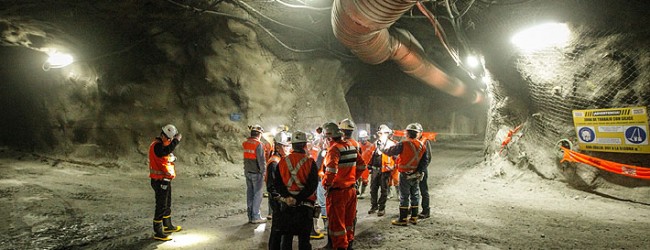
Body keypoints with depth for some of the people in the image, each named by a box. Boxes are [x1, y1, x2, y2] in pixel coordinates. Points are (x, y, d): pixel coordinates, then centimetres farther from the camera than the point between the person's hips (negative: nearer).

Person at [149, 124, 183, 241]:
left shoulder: (161, 144, 14)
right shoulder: (156, 145, -20)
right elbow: (166, 151, -40)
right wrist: (177, 140, -32)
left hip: (165, 180, 10)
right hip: (160, 181, -10)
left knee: (167, 204, 22)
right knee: (161, 206, -5)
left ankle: (167, 226, 37)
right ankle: (158, 232, 2)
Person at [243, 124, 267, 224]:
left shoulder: (246, 143, 7)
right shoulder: (258, 144, -16)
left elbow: (246, 158, 11)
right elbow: (261, 160, -16)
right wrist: (263, 172, -9)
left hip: (247, 171, 7)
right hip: (256, 173, -7)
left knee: (250, 193, 13)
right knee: (257, 194, 1)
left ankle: (250, 216, 20)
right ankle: (255, 217, 5)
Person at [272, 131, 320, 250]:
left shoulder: (282, 162, -1)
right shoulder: (310, 163, -11)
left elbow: (277, 183, -3)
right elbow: (312, 186, -17)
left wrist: (288, 196, -11)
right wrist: (298, 199, -15)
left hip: (286, 205, 3)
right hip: (305, 207, -3)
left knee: (287, 236, 16)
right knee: (304, 238, 8)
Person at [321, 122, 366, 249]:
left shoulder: (334, 148, -18)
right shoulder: (351, 146, 6)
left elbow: (331, 170, -32)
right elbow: (361, 165, 13)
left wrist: (326, 184, -17)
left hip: (337, 192, -8)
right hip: (351, 190, 8)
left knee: (337, 223, 5)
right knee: (349, 220, 22)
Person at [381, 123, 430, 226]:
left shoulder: (404, 144, -17)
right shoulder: (422, 145, 2)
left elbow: (391, 151, -9)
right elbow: (426, 160, 2)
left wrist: (383, 150, 10)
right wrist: (419, 170, 3)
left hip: (405, 175, -5)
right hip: (416, 175, 6)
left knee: (404, 196, 1)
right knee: (415, 195, 15)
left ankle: (403, 219, 6)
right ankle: (414, 218, 23)